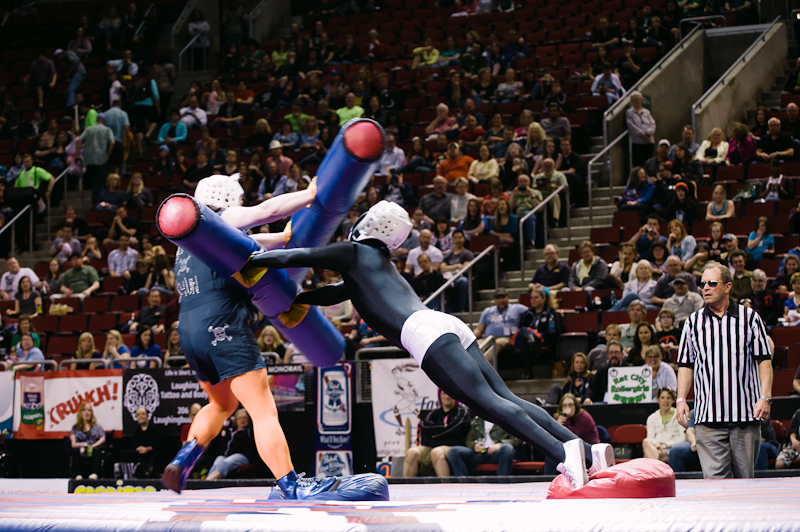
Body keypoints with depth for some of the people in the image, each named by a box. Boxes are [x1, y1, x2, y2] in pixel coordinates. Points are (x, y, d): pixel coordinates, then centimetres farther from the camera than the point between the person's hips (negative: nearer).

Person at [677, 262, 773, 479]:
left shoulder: (750, 317, 7)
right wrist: (681, 399, 1)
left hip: (746, 414, 0)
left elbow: (764, 360, 5)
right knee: (714, 477, -10)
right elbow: (685, 365, 14)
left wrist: (765, 396, -8)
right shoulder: (693, 322, 11)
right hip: (708, 416, 0)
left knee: (745, 479, 3)